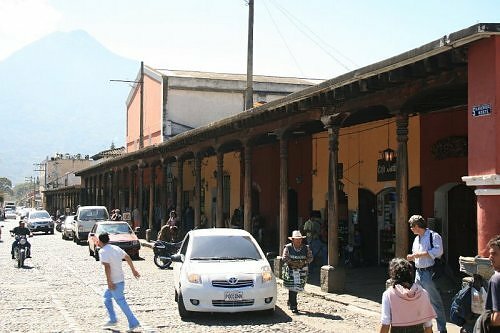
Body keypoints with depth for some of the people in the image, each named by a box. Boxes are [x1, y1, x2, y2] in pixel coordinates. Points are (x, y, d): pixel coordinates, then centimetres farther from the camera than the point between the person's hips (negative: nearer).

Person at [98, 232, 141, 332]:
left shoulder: (103, 251, -14)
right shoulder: (115, 248, 10)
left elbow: (107, 267, -24)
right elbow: (127, 257, 15)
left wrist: (109, 282, -23)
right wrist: (133, 270, 23)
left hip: (114, 282, -9)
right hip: (121, 279, 9)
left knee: (121, 302, -4)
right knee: (107, 297, 23)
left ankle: (133, 323, -4)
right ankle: (113, 320, 27)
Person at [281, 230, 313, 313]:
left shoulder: (306, 248, 6)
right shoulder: (288, 247, -3)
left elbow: (310, 258, 5)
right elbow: (284, 258, -8)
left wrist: (304, 262, -13)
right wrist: (293, 263, -19)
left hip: (302, 271, 3)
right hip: (290, 270, -3)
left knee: (297, 288, 9)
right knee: (292, 288, -9)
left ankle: (290, 303, 31)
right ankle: (293, 307, -5)